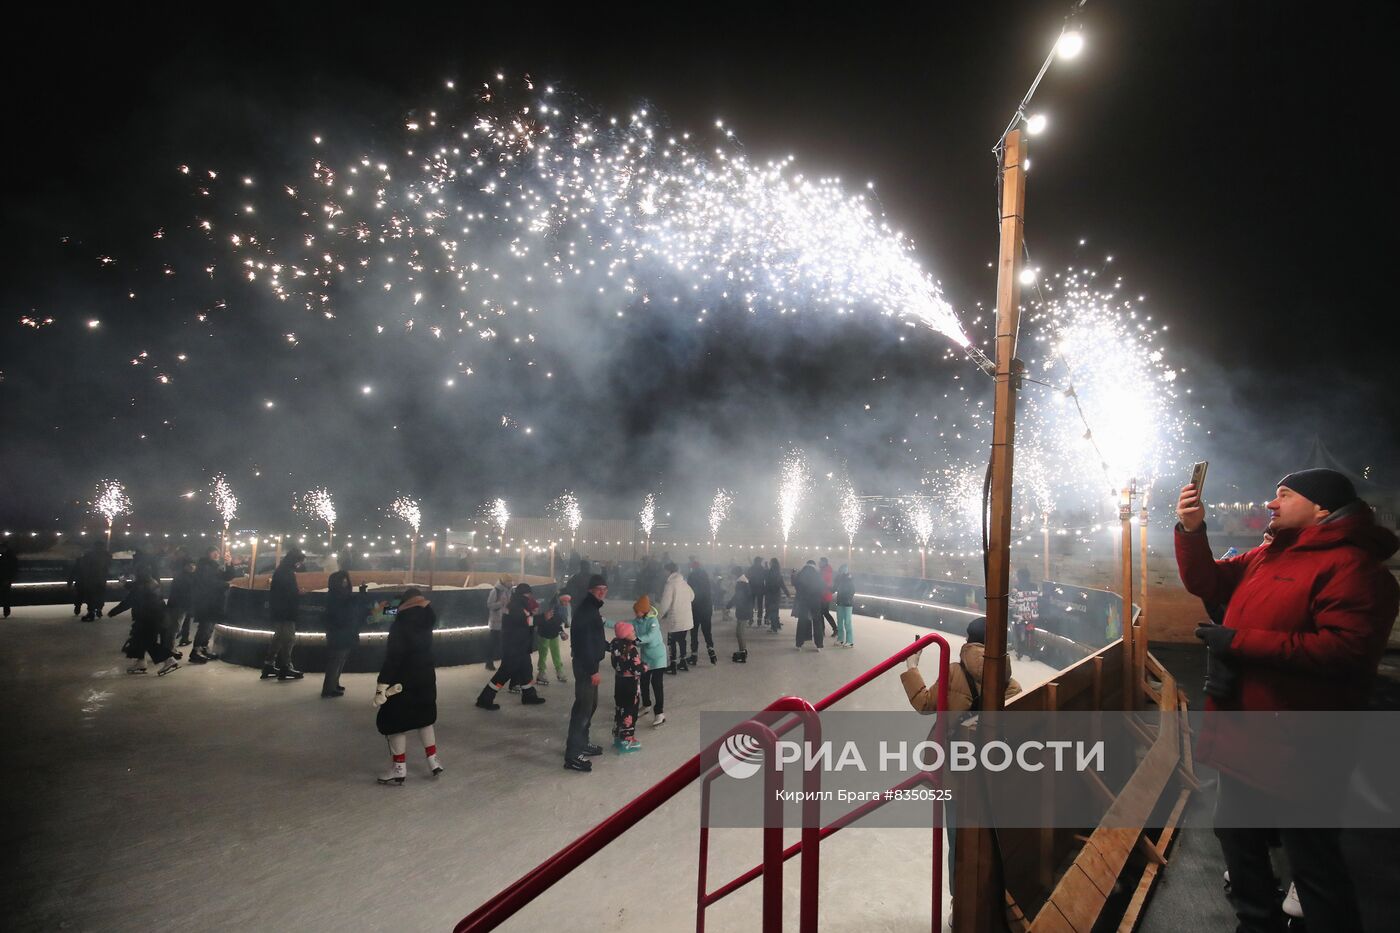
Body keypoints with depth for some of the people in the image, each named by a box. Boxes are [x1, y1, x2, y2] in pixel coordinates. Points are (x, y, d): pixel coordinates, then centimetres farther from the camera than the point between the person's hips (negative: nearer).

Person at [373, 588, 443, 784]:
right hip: (426, 678, 7)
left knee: (394, 722, 7)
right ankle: (433, 761, 23)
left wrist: (382, 686, -21)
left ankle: (399, 769, 12)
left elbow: (392, 658, -22)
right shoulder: (426, 621, 2)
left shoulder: (400, 624, -18)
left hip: (404, 681, -7)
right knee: (424, 717, 21)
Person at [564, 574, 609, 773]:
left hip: (589, 663, 10)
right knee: (583, 706, -7)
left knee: (591, 704, 19)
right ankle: (572, 755, -2)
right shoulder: (586, 609, -20)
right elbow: (584, 642, -25)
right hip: (585, 665, -10)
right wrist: (593, 670, -25)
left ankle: (582, 743, 32)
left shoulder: (593, 608, 12)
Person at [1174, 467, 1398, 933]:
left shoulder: (1350, 565, -18)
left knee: (1313, 863, 8)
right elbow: (1205, 582, 10)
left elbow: (1347, 649, -28)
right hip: (1242, 735, 9)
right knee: (1235, 833, 23)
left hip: (1296, 748, -9)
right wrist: (1192, 530, -5)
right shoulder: (1267, 555, 9)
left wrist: (1240, 642, -24)